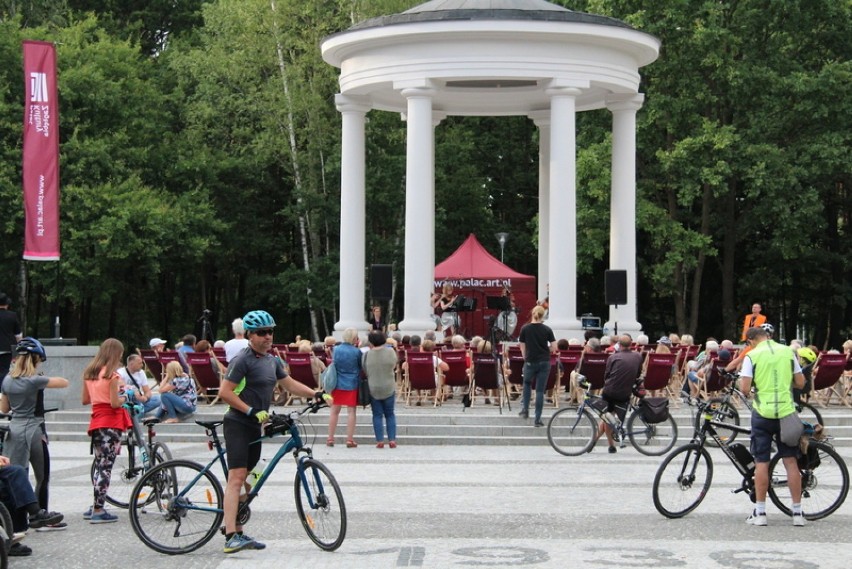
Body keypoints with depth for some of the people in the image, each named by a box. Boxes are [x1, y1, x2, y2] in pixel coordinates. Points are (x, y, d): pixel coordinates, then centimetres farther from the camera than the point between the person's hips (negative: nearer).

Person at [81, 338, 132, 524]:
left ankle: (95, 506, 21)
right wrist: (124, 397, 2)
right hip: (111, 423, -7)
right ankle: (98, 511, -6)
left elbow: (85, 400, 15)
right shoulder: (112, 374, -12)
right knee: (105, 467, -5)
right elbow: (115, 403, -17)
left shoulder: (89, 373, 10)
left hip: (96, 422, 7)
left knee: (99, 464, 18)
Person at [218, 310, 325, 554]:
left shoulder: (272, 361, 14)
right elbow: (225, 392, -17)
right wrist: (252, 411, -21)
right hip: (238, 424, -9)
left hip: (255, 426, 9)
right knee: (236, 478, -16)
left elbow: (290, 384, 21)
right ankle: (231, 537, -22)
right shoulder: (243, 360, -12)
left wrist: (316, 394, 9)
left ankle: (238, 532, 19)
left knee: (245, 480, 12)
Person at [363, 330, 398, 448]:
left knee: (377, 415, 8)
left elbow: (364, 371, -1)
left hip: (373, 389, -1)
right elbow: (394, 365, 3)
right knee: (390, 414, 12)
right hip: (389, 389, 1)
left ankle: (380, 441, 4)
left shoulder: (367, 355, -11)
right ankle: (392, 440, 7)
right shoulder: (390, 352, -11)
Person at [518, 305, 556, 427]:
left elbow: (522, 348, 1)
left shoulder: (525, 329, -4)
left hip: (530, 362, 0)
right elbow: (553, 348, -4)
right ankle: (538, 419, 1)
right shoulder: (547, 329, -3)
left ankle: (525, 409, 18)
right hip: (544, 362, 0)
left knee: (527, 384, 27)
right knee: (540, 391, 3)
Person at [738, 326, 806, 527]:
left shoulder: (752, 356, -6)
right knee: (791, 462, 7)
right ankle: (797, 512, 7)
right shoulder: (787, 352, 3)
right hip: (786, 412, 2)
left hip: (762, 413, -2)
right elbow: (800, 383, 5)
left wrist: (741, 378, 11)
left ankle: (760, 512, 5)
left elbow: (745, 388, -11)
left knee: (761, 463, 4)